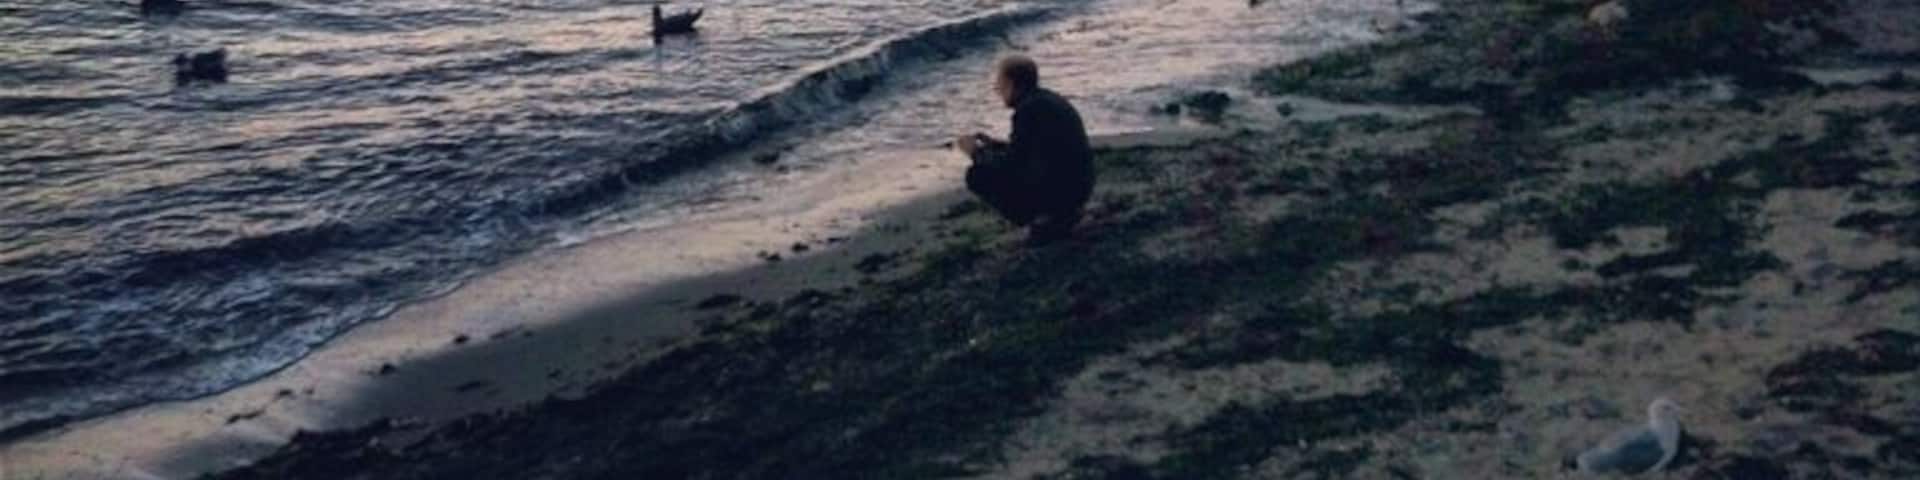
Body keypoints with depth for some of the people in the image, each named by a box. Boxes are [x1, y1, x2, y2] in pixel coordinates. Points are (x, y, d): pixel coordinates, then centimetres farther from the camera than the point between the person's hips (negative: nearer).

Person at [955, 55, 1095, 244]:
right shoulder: (1047, 99, 13)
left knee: (977, 176, -5)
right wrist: (993, 143, 17)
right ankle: (1063, 214, 13)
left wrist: (976, 152, 0)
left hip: (1057, 191, -9)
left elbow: (1012, 163, -15)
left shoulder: (1028, 109, -16)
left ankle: (1047, 224, -4)